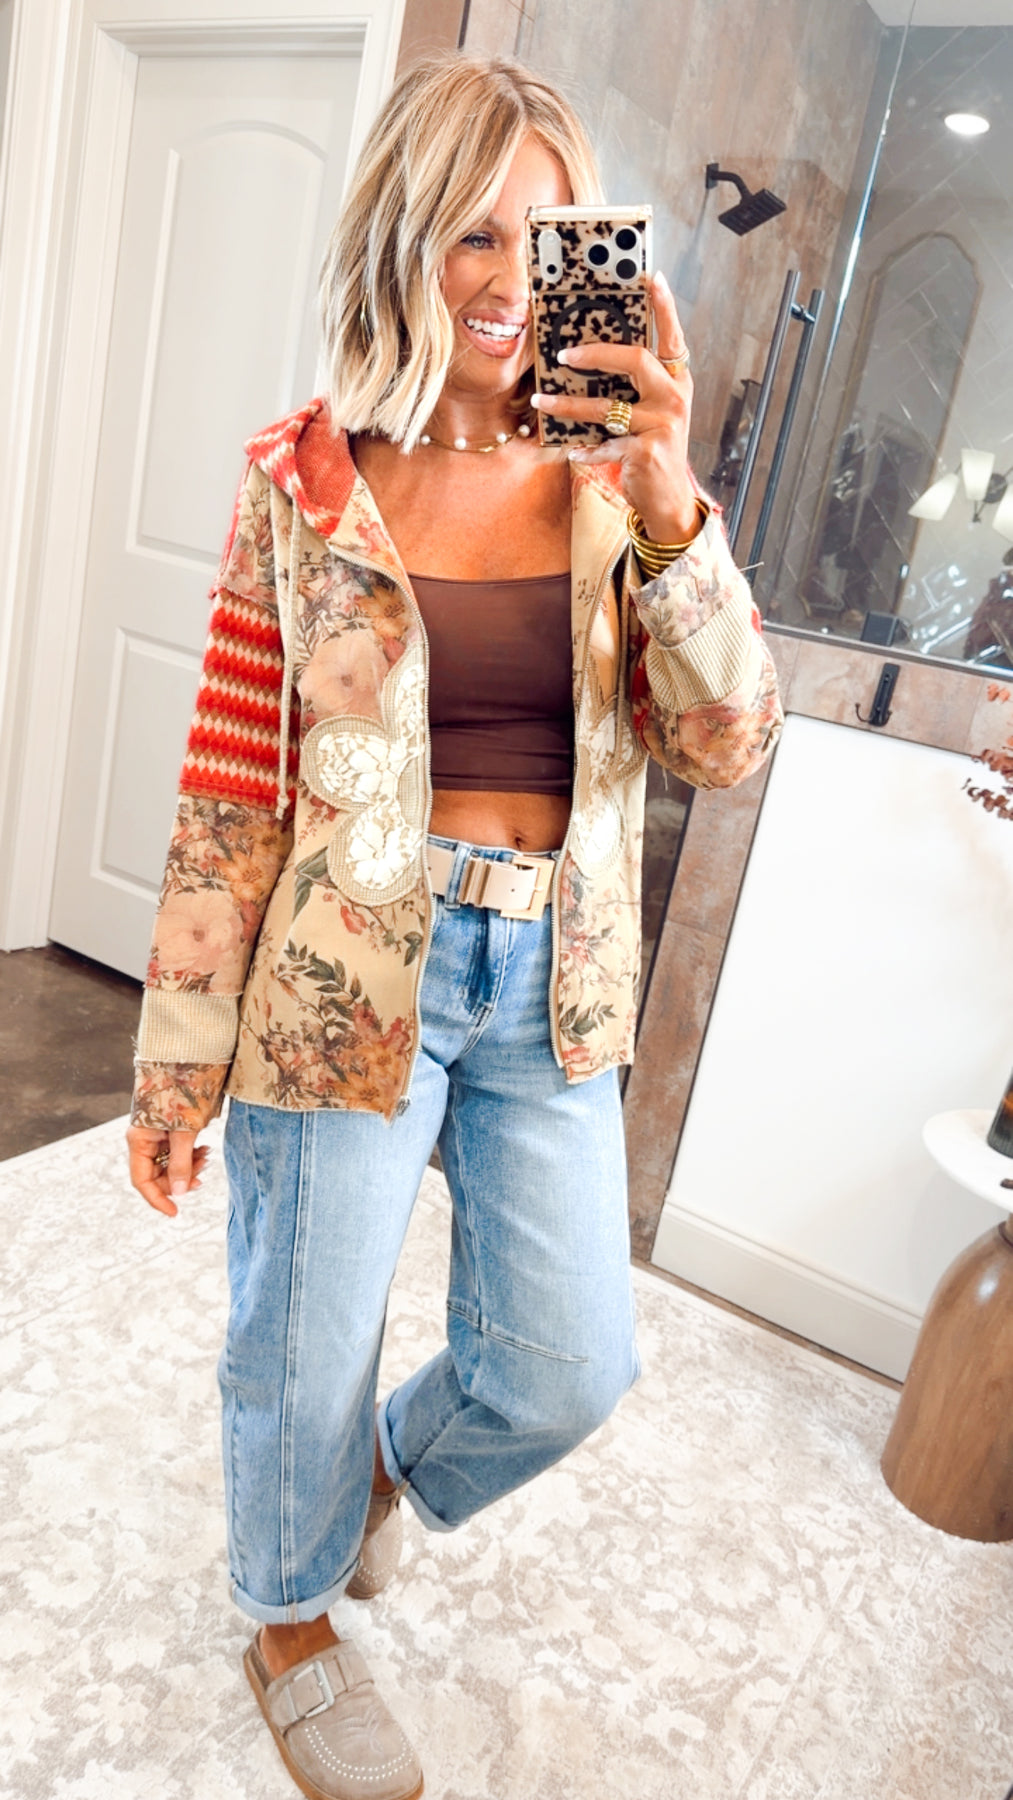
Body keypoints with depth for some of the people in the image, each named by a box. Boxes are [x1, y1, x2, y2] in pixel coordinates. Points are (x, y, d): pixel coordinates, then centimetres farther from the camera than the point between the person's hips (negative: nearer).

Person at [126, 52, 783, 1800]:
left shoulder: (607, 484, 3)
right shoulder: (307, 484, -5)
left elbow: (728, 744, -5)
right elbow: (228, 795, -6)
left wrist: (669, 506, -18)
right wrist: (175, 1066, -3)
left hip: (548, 987, 4)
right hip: (347, 976, -3)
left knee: (569, 1365, 15)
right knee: (308, 1347, 14)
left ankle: (388, 1465, 51)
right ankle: (293, 1626, 49)